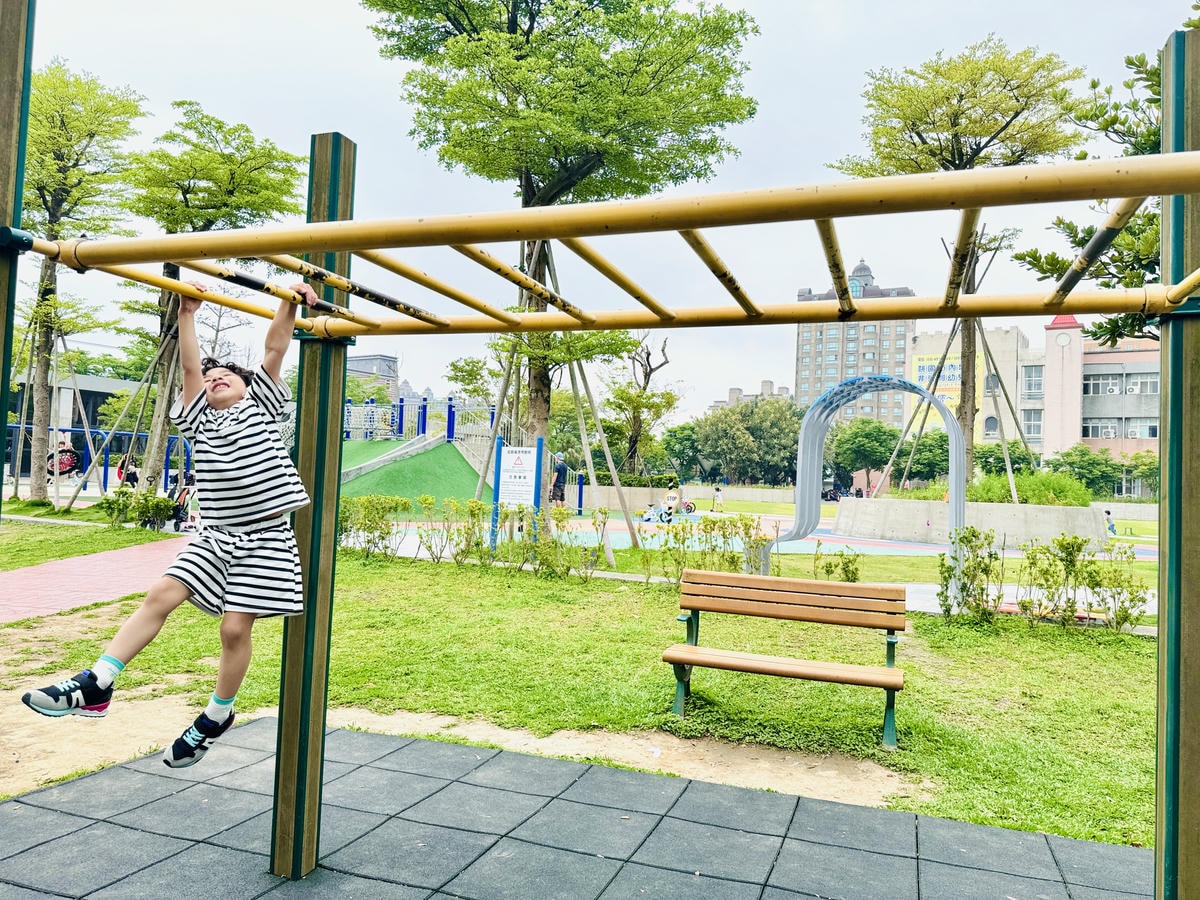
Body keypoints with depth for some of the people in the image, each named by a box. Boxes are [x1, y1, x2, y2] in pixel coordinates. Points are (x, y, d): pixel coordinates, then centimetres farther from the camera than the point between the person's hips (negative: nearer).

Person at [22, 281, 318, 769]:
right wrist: (187, 313, 3)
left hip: (264, 538, -4)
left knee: (235, 627, -4)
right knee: (160, 594, -11)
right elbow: (190, 366, 6)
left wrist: (289, 306, -7)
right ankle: (95, 684, -6)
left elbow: (273, 350, -2)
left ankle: (217, 715, 16)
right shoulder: (201, 420, 15)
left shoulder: (260, 405, 8)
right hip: (216, 534, 4)